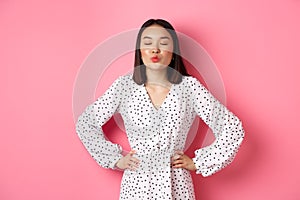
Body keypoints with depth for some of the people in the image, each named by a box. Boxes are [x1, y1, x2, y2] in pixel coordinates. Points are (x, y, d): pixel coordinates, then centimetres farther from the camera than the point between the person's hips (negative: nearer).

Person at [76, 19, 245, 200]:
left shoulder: (189, 86, -6)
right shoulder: (124, 86, -3)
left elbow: (233, 128, -4)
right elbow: (85, 124, 6)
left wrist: (197, 163, -3)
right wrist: (115, 159, 2)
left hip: (176, 185, 0)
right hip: (136, 184, 1)